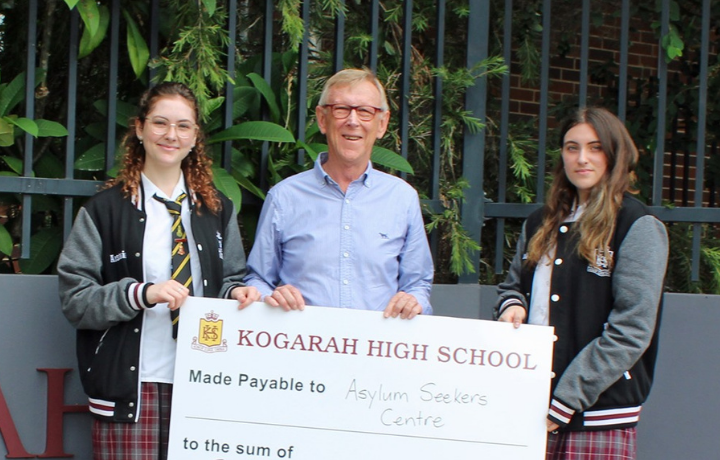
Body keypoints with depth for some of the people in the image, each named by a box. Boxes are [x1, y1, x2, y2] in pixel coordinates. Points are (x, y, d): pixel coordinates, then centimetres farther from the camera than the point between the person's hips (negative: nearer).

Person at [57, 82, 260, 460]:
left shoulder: (216, 209, 14)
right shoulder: (105, 209, 3)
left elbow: (230, 280, 21)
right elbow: (74, 298, -3)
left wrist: (236, 293, -3)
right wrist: (140, 294, -17)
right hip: (130, 384, -3)